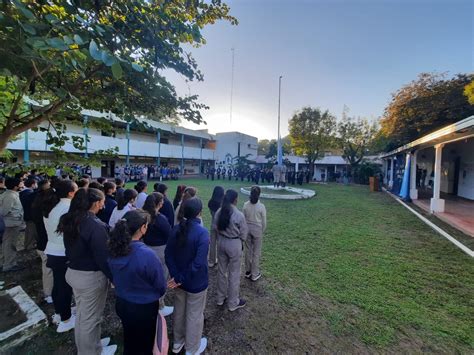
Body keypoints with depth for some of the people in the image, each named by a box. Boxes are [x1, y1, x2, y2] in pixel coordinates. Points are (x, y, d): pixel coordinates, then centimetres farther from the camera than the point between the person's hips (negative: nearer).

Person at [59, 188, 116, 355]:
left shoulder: (70, 220, -1)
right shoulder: (95, 225, -28)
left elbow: (71, 248, 11)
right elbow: (103, 257, -25)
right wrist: (114, 277, -14)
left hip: (73, 272, 9)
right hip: (91, 277, -8)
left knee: (81, 313, 27)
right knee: (91, 317, 13)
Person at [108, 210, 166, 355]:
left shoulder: (114, 249, -16)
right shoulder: (147, 255, -35)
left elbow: (114, 277, 3)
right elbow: (161, 286, -20)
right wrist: (155, 294, 4)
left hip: (121, 303, 6)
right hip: (143, 308, -5)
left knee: (129, 341, 31)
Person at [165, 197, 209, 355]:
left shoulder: (177, 229, -9)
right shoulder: (202, 232, -28)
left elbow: (168, 254, -6)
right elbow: (199, 262, -30)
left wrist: (177, 276, -7)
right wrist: (182, 279, -17)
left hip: (178, 278, 6)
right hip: (196, 282, -5)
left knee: (179, 311, 28)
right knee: (194, 315, 19)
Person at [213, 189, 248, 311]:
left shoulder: (219, 212, -8)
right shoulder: (239, 215, -23)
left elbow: (215, 228, 3)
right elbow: (243, 234, -11)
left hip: (221, 242, 5)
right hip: (234, 244, -5)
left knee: (221, 271, 21)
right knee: (234, 274, 12)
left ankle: (220, 298, 40)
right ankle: (233, 303, 30)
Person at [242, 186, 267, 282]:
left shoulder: (245, 205, -8)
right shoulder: (261, 206, -16)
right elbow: (264, 221, -8)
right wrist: (262, 231, 8)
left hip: (247, 229, 3)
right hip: (257, 230, -3)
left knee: (248, 250, 17)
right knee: (256, 252, 11)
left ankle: (248, 272, 32)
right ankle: (255, 274, 23)